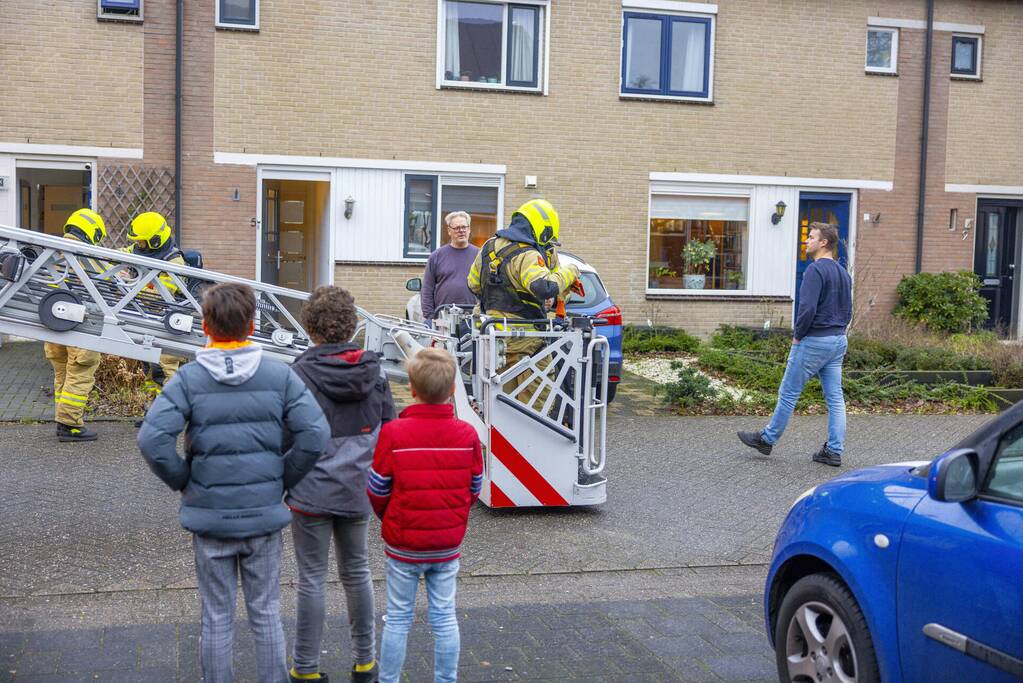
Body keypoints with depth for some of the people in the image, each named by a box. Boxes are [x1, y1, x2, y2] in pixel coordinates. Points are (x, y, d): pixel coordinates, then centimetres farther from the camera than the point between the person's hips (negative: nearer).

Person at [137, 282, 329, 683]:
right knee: (266, 614, 14)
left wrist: (183, 482, -3)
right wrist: (284, 480, 1)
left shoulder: (188, 379, -8)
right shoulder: (280, 375, -5)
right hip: (264, 514, 1)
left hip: (209, 516, -1)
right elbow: (315, 433, -12)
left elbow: (152, 438, -19)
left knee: (216, 617, 12)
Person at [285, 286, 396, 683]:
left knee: (312, 580, 6)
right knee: (357, 573, 17)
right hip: (359, 492, 4)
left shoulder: (300, 374, -14)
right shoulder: (373, 371, -1)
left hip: (313, 493, -4)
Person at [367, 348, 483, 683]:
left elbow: (377, 491, -7)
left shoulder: (393, 432, -16)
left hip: (403, 545, -2)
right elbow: (473, 489, 1)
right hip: (448, 545, 2)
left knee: (398, 618, 12)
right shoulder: (467, 434, -8)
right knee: (444, 617, 14)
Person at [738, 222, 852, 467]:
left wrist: (797, 335, -10)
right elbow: (847, 312, 18)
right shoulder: (843, 273, 14)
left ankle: (768, 439, 15)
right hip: (839, 341, 9)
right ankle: (834, 451, 8)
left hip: (813, 341, -9)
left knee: (788, 393, 4)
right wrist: (836, 331, 17)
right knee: (835, 397, 6)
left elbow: (807, 309, -23)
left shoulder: (815, 270, -15)